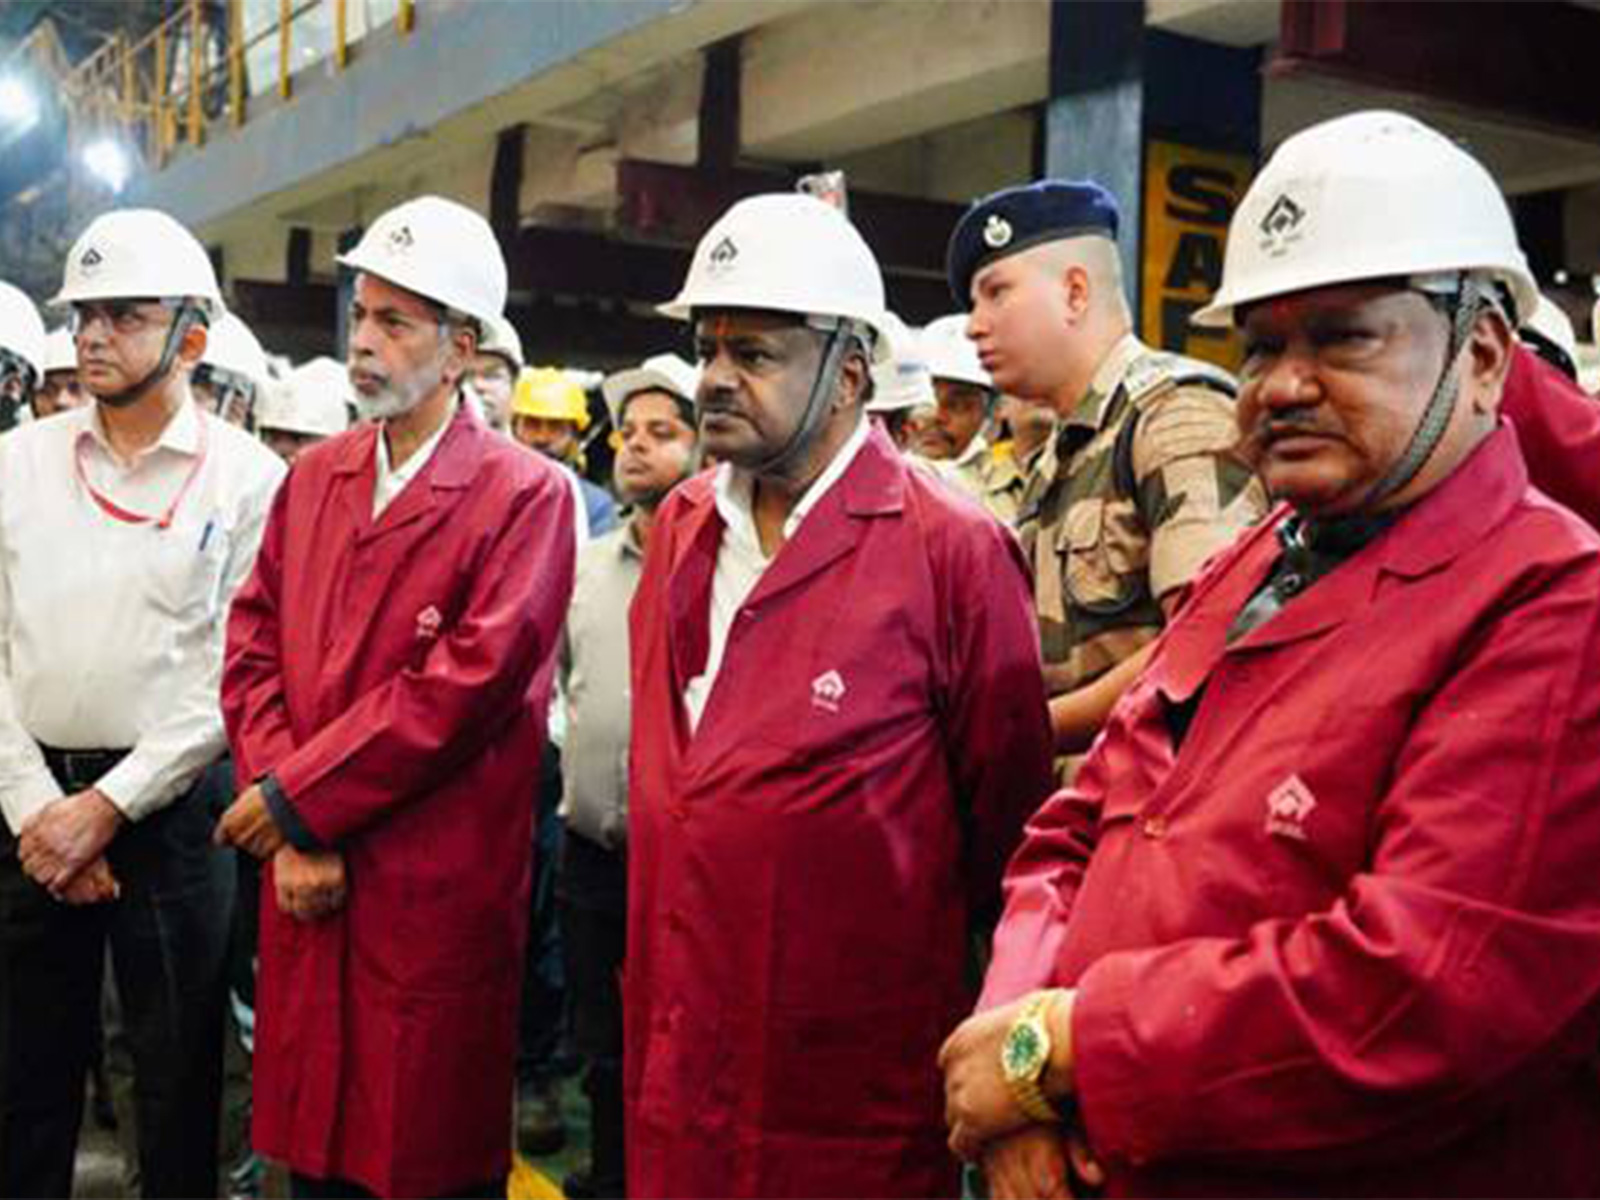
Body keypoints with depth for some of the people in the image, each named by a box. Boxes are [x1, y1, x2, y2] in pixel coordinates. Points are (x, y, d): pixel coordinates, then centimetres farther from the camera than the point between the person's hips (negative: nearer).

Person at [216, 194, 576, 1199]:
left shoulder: (525, 496, -9)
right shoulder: (313, 478, 11)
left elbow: (466, 684, -17)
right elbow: (254, 648, 6)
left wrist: (295, 800, -12)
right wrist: (288, 836, -7)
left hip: (438, 897, -5)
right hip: (306, 886, 5)